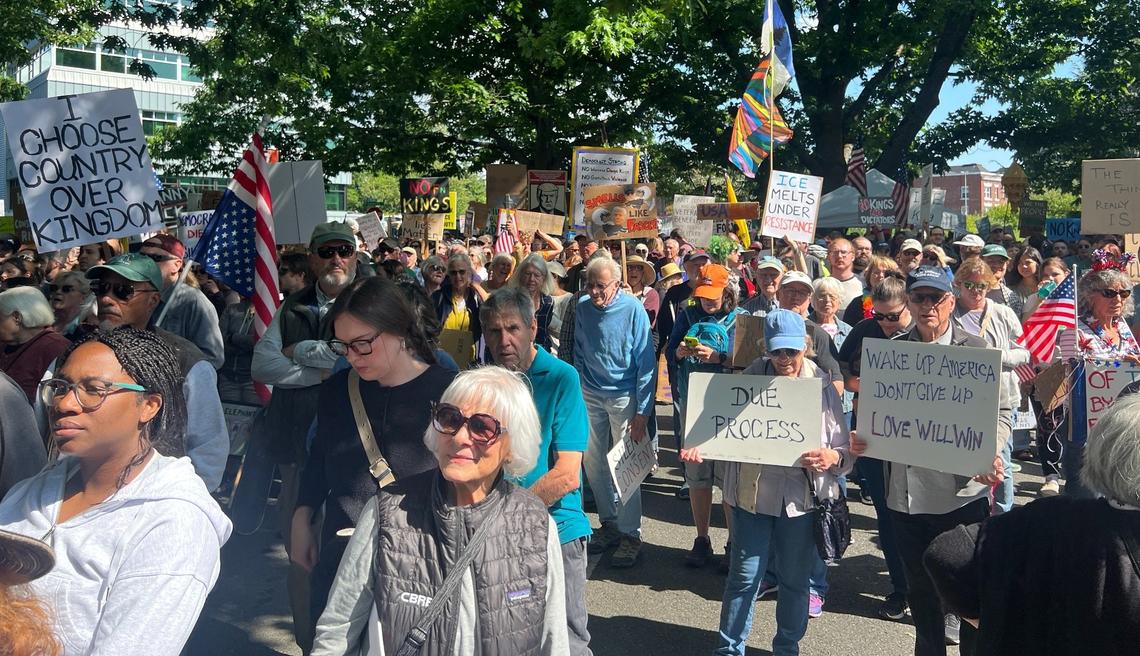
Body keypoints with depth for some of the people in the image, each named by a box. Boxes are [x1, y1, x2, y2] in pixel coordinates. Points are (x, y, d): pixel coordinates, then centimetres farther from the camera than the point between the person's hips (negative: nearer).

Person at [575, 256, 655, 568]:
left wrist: (642, 412, -15)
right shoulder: (582, 307, -1)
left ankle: (630, 534, 8)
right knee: (593, 463, 10)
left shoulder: (633, 309, -14)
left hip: (623, 395, -5)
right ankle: (609, 522, 27)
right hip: (590, 395, 5)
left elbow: (646, 363, -12)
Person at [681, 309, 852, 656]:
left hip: (803, 495, 1)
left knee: (795, 579, 14)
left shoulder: (822, 385, -1)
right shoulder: (749, 379, -2)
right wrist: (700, 445, -21)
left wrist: (833, 457, -24)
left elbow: (845, 450, -1)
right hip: (754, 493, 0)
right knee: (743, 577, 5)